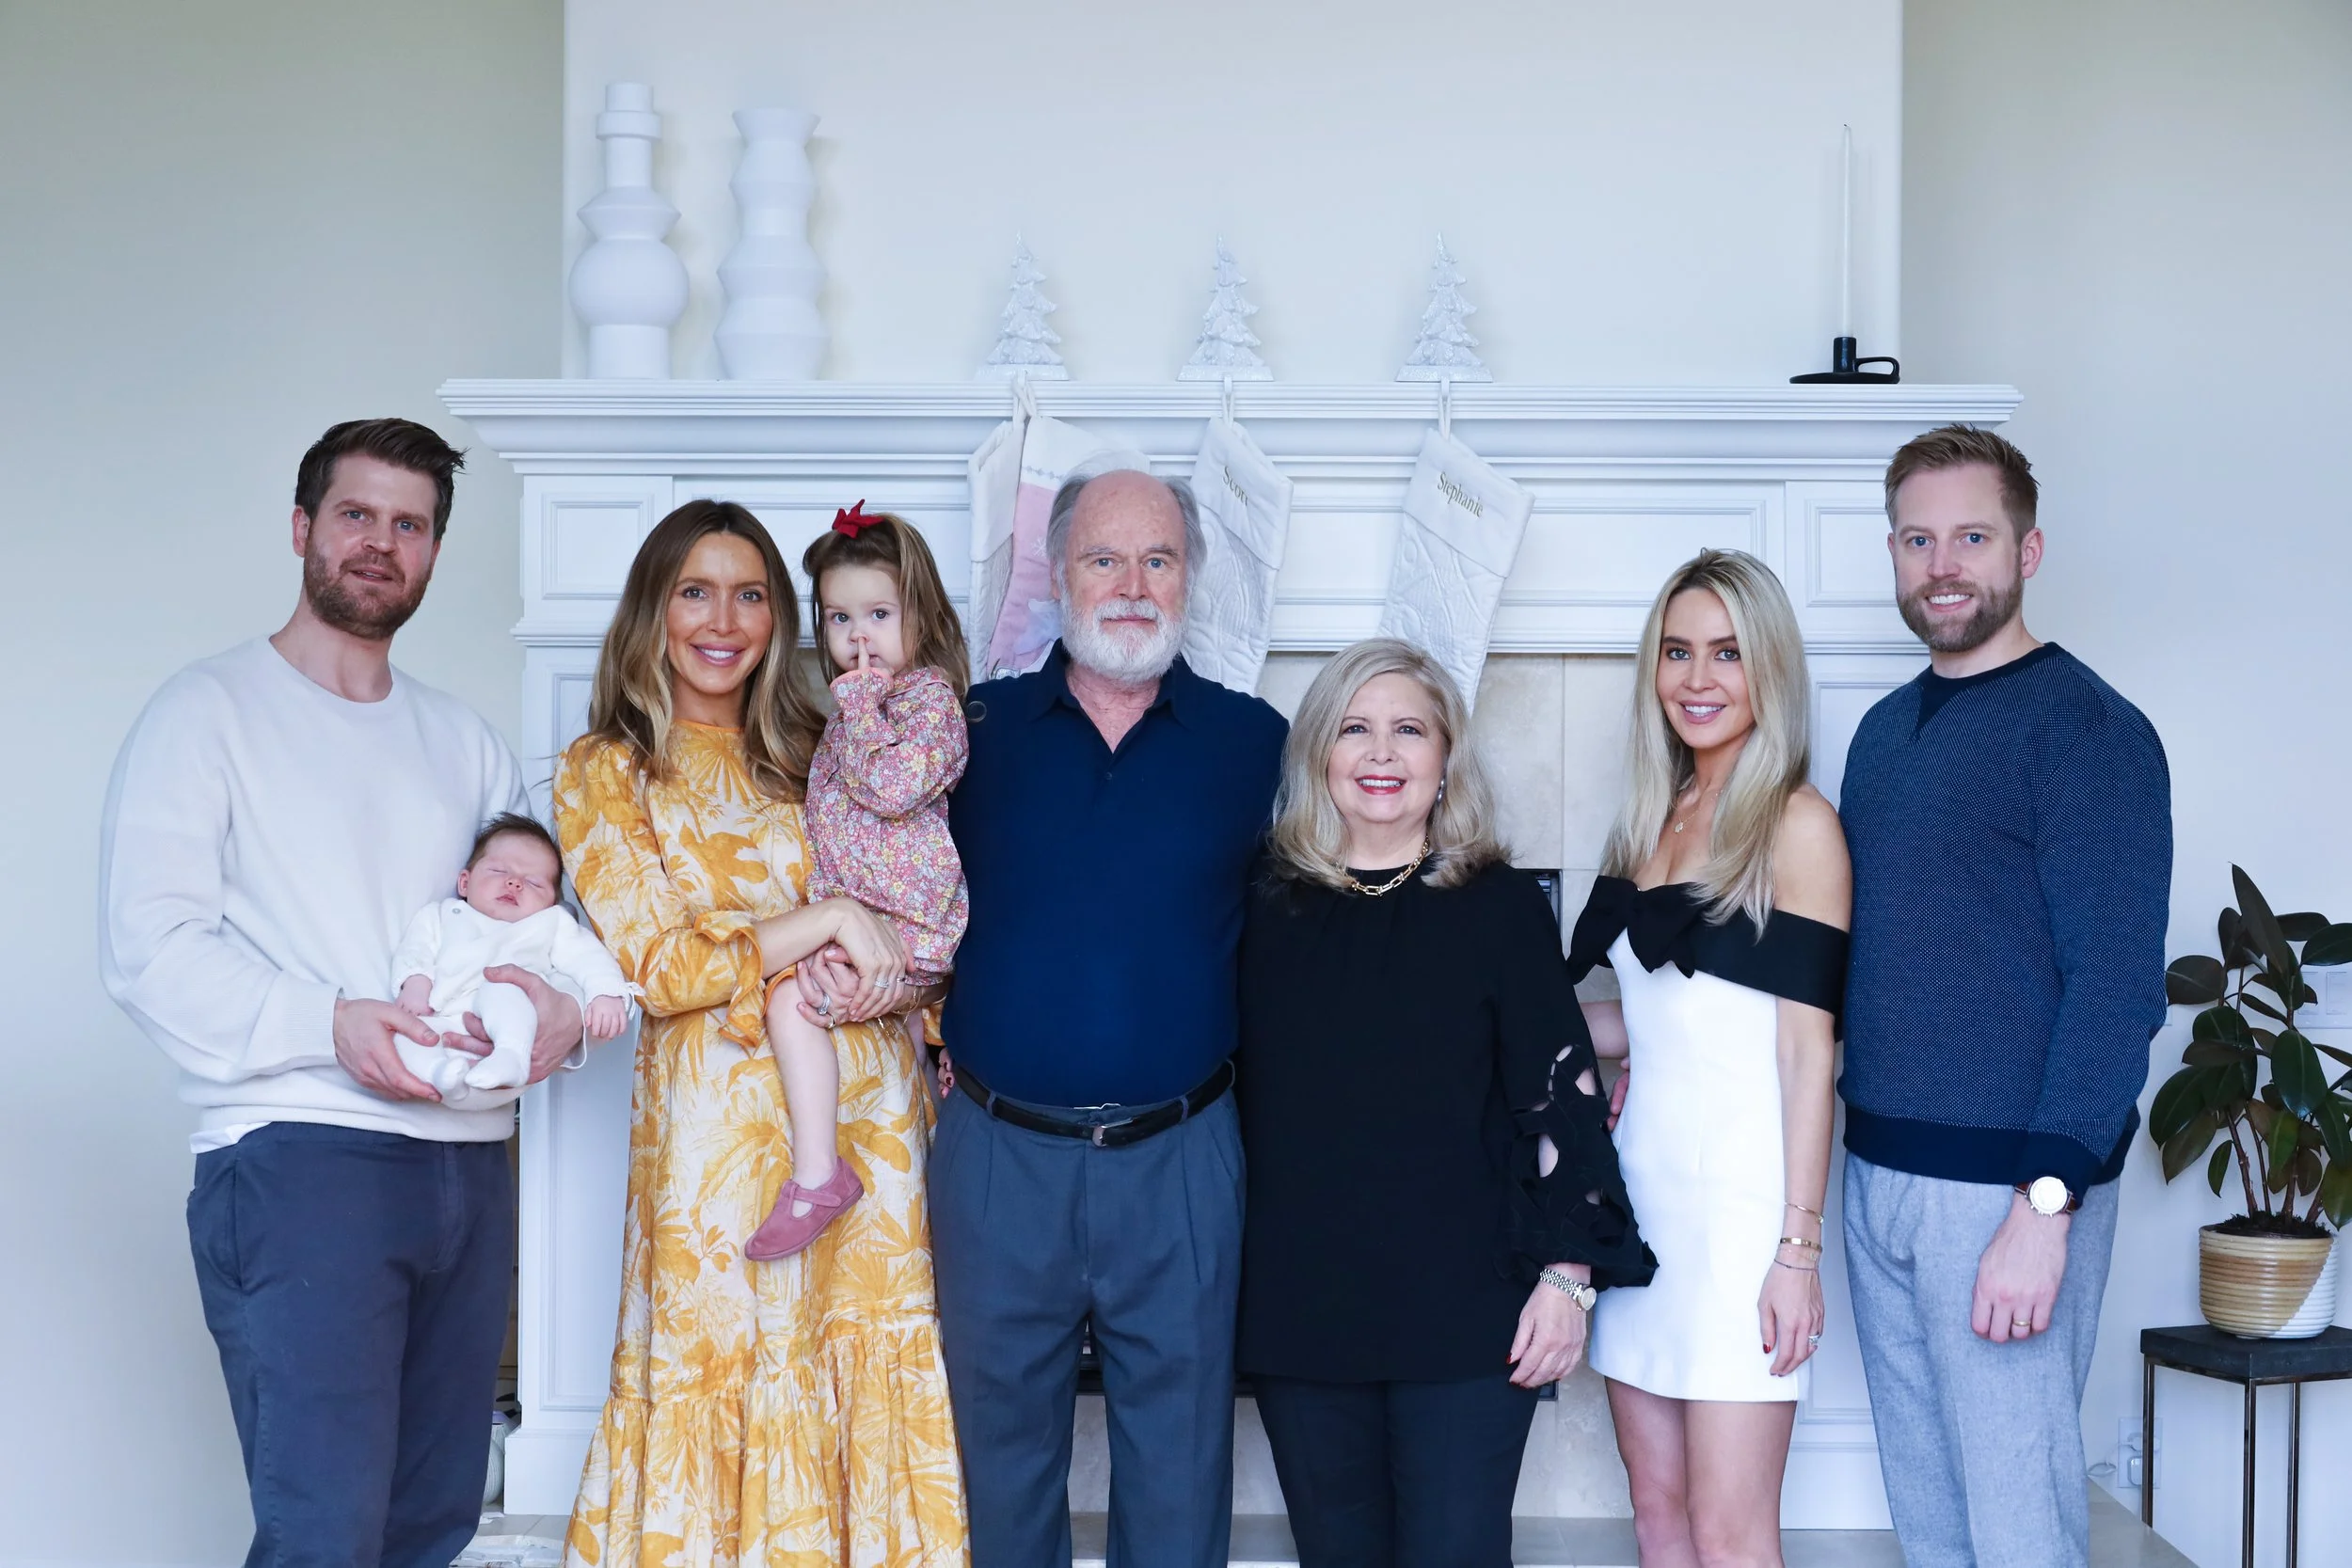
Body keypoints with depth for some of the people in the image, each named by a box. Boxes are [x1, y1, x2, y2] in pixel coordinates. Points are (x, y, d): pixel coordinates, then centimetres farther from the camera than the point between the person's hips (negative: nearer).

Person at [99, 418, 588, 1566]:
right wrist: (328, 1023, -21)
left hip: (467, 1167, 6)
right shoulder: (210, 710, 3)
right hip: (301, 1162, -6)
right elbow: (148, 945, -8)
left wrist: (568, 1004, -4)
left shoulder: (463, 741, 20)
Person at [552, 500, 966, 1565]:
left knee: (871, 1365, 5)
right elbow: (656, 966, -8)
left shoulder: (814, 752, 13)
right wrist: (830, 921, -13)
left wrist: (897, 980, -4)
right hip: (722, 1113, -3)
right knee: (732, 1369, 1)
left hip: (867, 1110, 4)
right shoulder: (603, 774, 1)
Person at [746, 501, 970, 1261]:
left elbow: (890, 786, -24)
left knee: (792, 996, -18)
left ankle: (816, 1172, -17)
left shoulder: (928, 695, -11)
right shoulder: (861, 703, 18)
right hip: (855, 909, 10)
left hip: (903, 923, -10)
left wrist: (857, 704, -17)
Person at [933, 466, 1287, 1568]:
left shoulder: (1253, 742, 2)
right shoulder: (975, 728, 4)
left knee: (1177, 1466, 9)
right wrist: (941, 1037, 1)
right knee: (1000, 1452, 13)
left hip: (1178, 1158, -1)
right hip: (998, 1151, 1)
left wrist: (1244, 1062, -3)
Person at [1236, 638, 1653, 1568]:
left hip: (1465, 1316, -2)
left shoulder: (1501, 907, -1)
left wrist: (1568, 1273, -9)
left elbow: (1562, 1097, -3)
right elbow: (1233, 1096, 9)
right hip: (1301, 1310, 3)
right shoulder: (1268, 909, 5)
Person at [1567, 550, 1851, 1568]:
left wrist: (1798, 1247, -14)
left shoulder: (1796, 824, -7)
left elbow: (1808, 1045, -11)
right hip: (1642, 1179, 7)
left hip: (1740, 1191, -7)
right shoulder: (1652, 820, 13)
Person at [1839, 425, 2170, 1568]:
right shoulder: (1885, 727, 13)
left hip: (2005, 1183, -7)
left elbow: (2116, 985, -16)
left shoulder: (2085, 728, -10)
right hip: (1878, 1171, 7)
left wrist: (2046, 1205, -21)